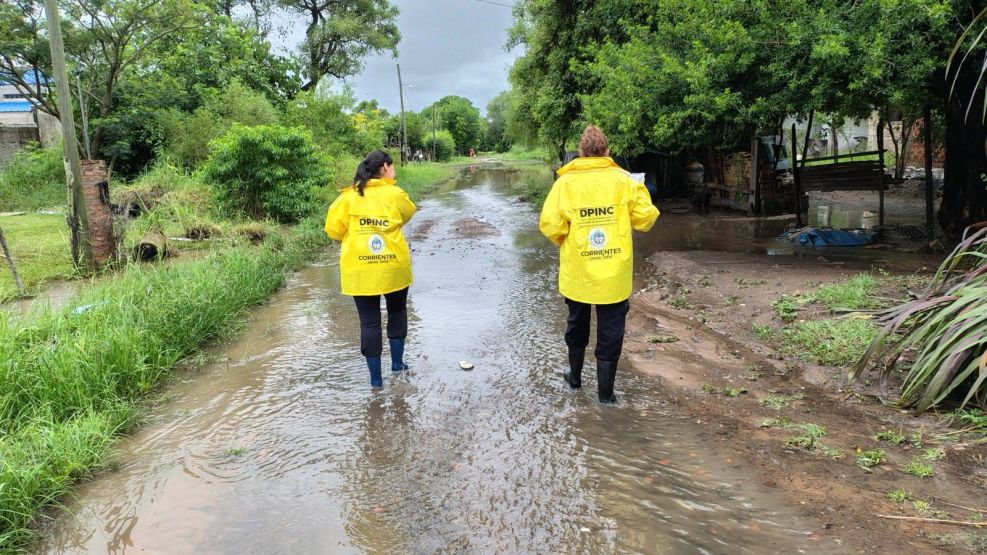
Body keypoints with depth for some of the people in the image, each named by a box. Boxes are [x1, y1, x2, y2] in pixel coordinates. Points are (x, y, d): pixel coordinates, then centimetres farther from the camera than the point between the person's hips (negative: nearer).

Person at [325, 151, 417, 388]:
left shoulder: (348, 196, -2)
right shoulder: (395, 194, -4)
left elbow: (334, 229, -1)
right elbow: (408, 213, 14)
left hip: (359, 269, 1)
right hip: (393, 266, 0)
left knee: (369, 321, 8)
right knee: (397, 311, 23)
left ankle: (376, 377, 12)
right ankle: (397, 362, 28)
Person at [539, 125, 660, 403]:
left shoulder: (565, 181, -7)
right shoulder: (622, 179, -6)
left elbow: (549, 224, -14)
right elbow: (646, 218, -6)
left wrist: (564, 241, 7)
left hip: (576, 273, 1)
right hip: (614, 275, -1)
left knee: (577, 325, 23)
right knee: (610, 332, 11)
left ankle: (575, 376, 39)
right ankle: (605, 391, 18)